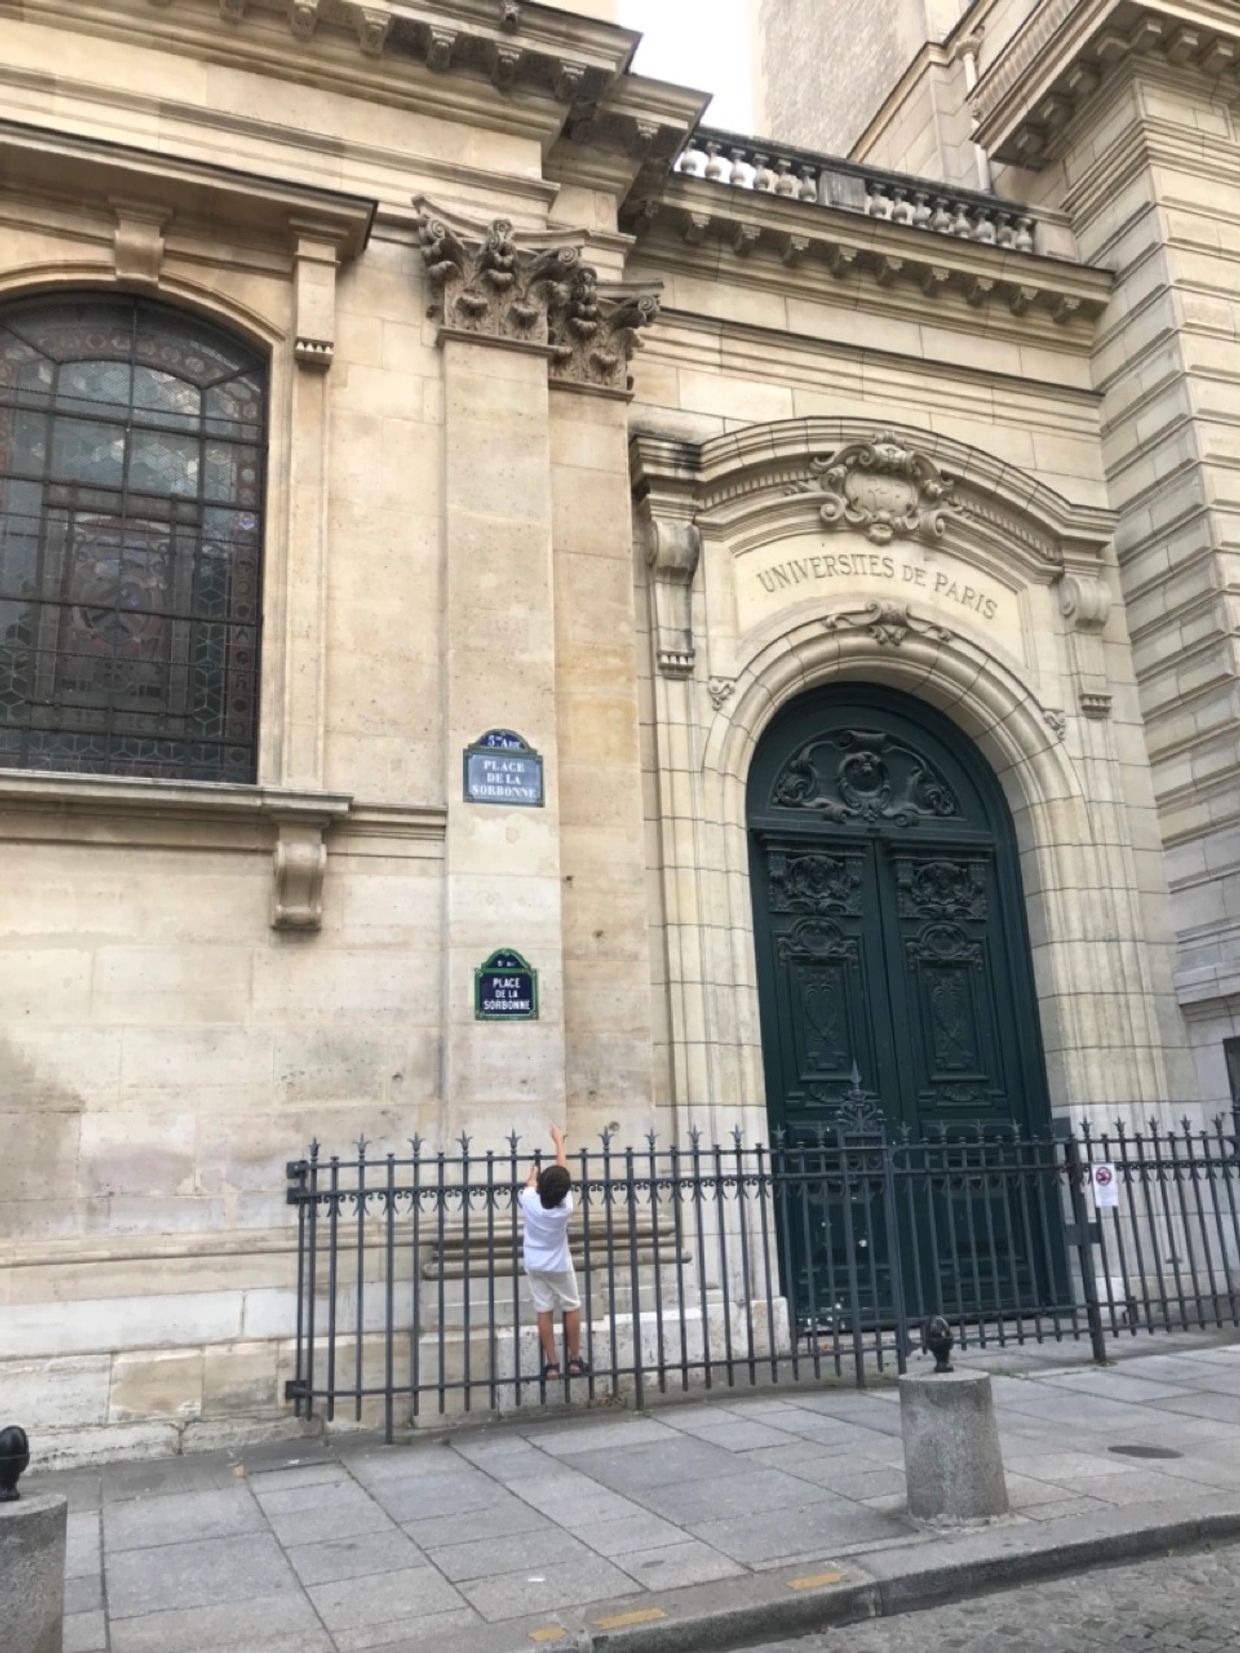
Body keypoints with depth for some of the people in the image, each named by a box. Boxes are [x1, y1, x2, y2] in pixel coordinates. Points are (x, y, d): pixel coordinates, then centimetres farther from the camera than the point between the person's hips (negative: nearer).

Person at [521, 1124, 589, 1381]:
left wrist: (534, 1172, 22)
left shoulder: (529, 1202, -24)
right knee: (572, 1308, 14)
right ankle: (575, 1360, 18)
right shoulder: (565, 1208, -25)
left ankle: (551, 1364, 11)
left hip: (535, 1265, 2)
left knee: (544, 1311, 8)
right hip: (559, 1266, -2)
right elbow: (564, 1171, -15)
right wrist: (559, 1141, -5)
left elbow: (531, 1183, 0)